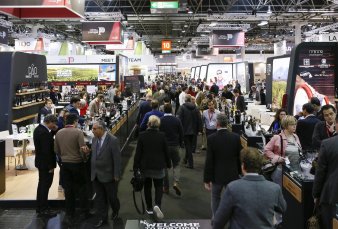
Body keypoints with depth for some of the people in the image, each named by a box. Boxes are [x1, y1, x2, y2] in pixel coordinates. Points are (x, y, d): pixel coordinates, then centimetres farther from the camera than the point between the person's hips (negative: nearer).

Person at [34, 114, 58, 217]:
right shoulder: (44, 132, -25)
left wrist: (53, 131, 0)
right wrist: (50, 166, -20)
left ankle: (39, 208, 29)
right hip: (46, 164, -10)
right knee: (45, 185, -1)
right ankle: (44, 210, 7)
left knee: (42, 185, 19)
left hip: (40, 162, 10)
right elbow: (46, 151, -25)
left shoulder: (38, 129, 6)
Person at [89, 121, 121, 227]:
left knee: (111, 196, 11)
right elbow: (93, 155, 10)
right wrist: (92, 171, 9)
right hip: (96, 175, 5)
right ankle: (102, 218, 24)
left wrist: (116, 175, -14)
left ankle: (115, 210, 39)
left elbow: (117, 159, -15)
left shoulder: (113, 140, -17)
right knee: (99, 198, 11)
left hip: (108, 175, -5)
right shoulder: (94, 139, 3)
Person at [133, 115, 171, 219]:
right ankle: (157, 205, -10)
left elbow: (138, 152, -9)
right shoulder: (162, 136, -11)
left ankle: (149, 208, 25)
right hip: (159, 166, 0)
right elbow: (166, 152, -3)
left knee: (147, 186, 16)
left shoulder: (142, 135, -12)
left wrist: (136, 166, 0)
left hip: (145, 166, 1)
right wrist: (168, 164, 11)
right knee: (159, 186, 12)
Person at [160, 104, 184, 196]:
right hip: (175, 146, 1)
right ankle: (176, 182, -8)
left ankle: (166, 187, 14)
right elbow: (181, 134, 1)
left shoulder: (160, 120, -8)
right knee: (176, 165, 13)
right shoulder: (177, 120, -4)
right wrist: (180, 144, 14)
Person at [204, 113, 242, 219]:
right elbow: (240, 157, -1)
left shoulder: (211, 138, -16)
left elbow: (209, 161, -14)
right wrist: (239, 173, 14)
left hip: (217, 175, -1)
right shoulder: (236, 137, -9)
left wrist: (207, 179, -6)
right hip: (232, 175, 1)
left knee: (215, 198, 19)